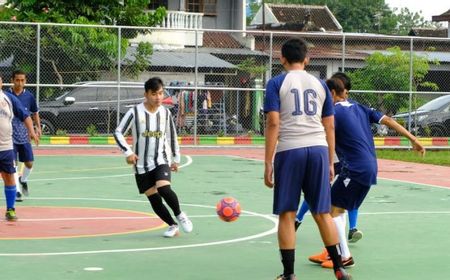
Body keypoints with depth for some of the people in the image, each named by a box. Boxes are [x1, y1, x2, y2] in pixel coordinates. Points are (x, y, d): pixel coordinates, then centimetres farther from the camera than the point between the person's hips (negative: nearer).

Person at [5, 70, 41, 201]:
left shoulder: (29, 96, 0)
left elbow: (35, 113, 13)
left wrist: (38, 128, 3)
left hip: (24, 136, 2)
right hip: (10, 135, -2)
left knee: (29, 163, 4)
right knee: (13, 164, -6)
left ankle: (23, 180, 33)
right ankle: (17, 191, 1)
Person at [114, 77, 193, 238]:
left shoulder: (165, 112, 1)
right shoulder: (135, 112, -9)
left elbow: (172, 136, 14)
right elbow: (118, 133, -7)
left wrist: (176, 158, 17)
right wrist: (128, 152, -18)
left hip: (161, 160, 0)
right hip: (141, 164, 0)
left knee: (164, 188, -25)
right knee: (153, 199, 0)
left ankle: (180, 215, -1)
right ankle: (173, 226, 20)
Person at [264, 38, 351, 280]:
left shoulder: (277, 83, 4)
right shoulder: (320, 84, 15)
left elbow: (273, 123, -6)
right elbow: (329, 126, 14)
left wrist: (268, 163, -5)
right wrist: (330, 162, 20)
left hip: (289, 150, -3)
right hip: (318, 149, 3)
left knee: (287, 214, 6)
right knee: (322, 213, 12)